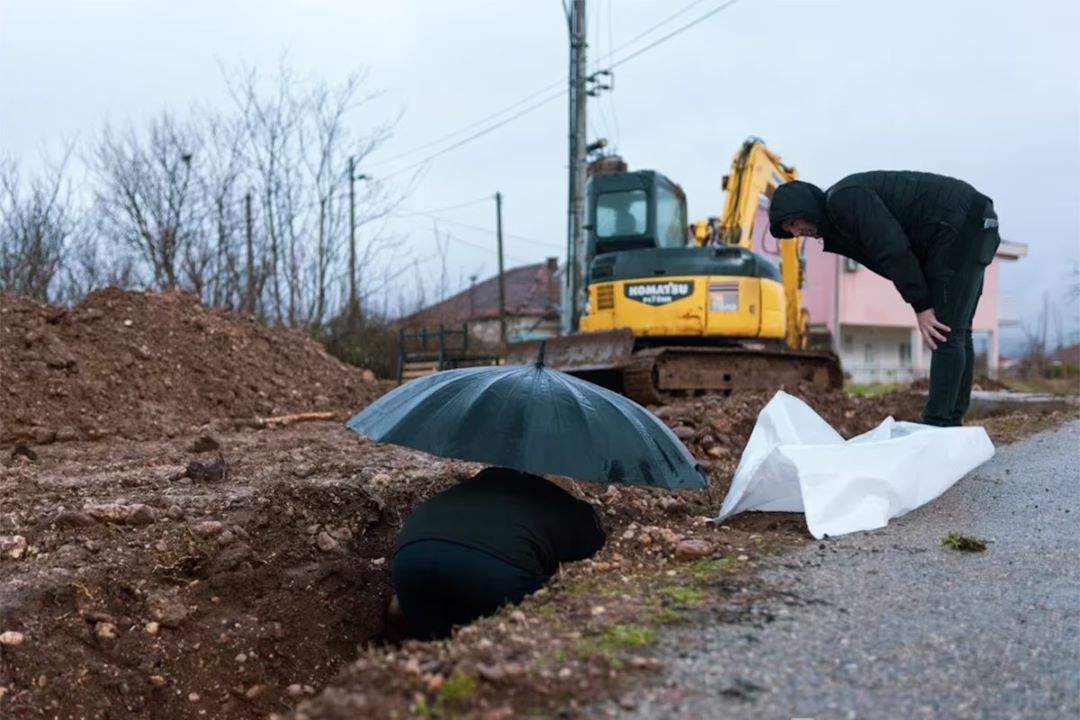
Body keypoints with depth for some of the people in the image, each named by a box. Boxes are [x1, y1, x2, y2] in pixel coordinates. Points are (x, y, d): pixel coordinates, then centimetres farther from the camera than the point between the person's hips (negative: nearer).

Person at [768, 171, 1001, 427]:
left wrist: (921, 307, -16)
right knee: (953, 332, 11)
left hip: (961, 225, -10)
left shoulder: (844, 200, -13)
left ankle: (937, 426, -9)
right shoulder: (839, 223, 17)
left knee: (946, 333, -10)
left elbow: (895, 251, -21)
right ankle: (949, 424, 16)